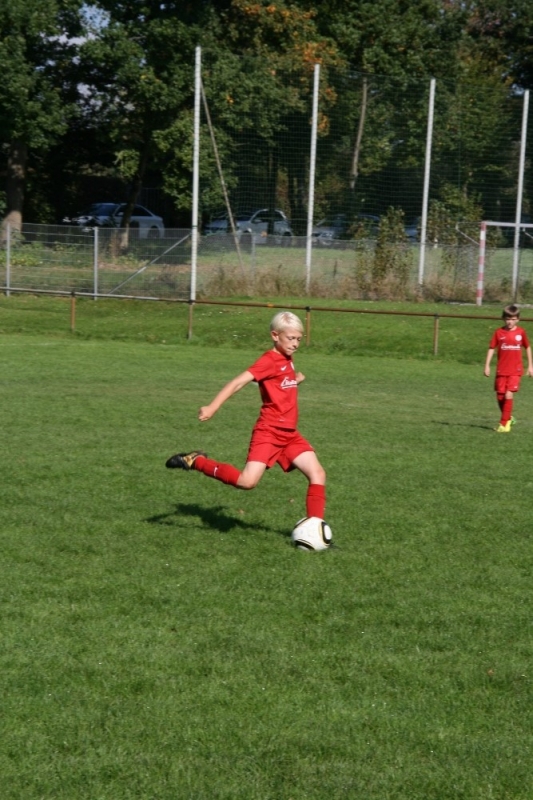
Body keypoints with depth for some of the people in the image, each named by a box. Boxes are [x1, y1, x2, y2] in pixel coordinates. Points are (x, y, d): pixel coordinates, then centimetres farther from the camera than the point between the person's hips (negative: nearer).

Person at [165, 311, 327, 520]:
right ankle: (195, 462, -1)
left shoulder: (287, 360, 13)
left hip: (290, 435, 8)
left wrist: (295, 379, 19)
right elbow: (239, 382, -22)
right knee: (247, 481, -17)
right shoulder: (269, 361, -12)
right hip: (268, 432, -8)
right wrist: (213, 407, -31)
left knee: (318, 474, -3)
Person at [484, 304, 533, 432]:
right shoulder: (499, 332, -2)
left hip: (515, 371, -2)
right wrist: (487, 365, -4)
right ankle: (508, 417, 32)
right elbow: (491, 348, 2)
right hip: (501, 370, 2)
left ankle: (504, 424, -5)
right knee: (500, 397, 7)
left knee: (509, 395, -14)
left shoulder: (521, 332, -1)